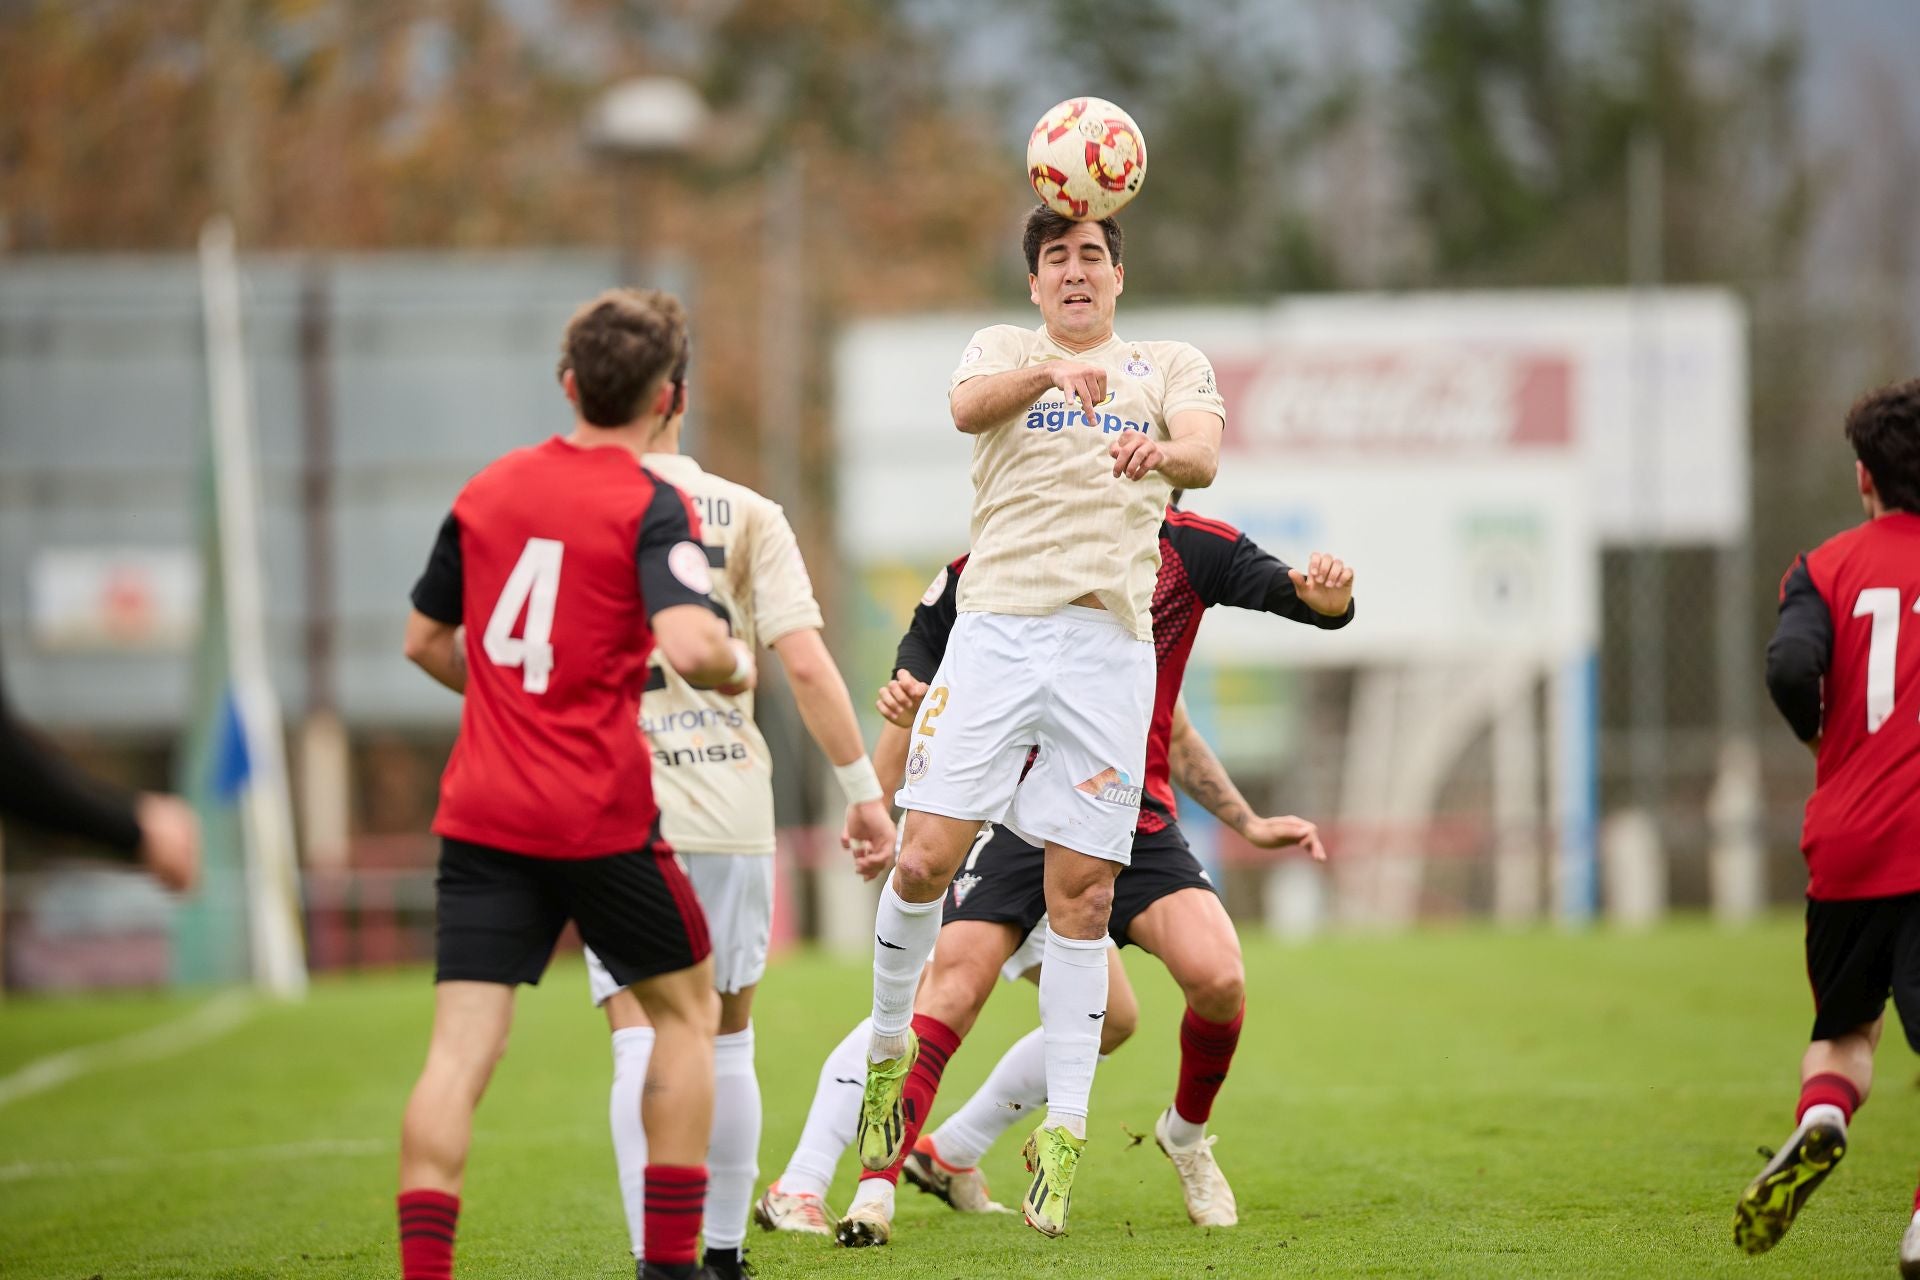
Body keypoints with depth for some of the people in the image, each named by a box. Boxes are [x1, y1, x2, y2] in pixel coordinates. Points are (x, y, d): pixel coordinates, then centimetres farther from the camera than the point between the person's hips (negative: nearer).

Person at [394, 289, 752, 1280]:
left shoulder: (489, 489, 10)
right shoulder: (652, 508, -8)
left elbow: (426, 639, 19)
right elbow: (688, 645, -23)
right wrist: (736, 666, -1)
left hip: (480, 815, 4)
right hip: (600, 816, -4)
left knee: (460, 1051, -3)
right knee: (686, 1008, 17)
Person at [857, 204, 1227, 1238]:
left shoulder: (1172, 366, 16)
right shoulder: (1005, 348, 14)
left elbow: (1203, 455, -5)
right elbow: (968, 406, -10)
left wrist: (1165, 453, -30)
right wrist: (1050, 373, -31)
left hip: (1109, 641, 0)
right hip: (996, 627, 0)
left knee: (1080, 894, -2)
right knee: (926, 859, -9)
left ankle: (1063, 1131, 4)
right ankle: (888, 1047, 16)